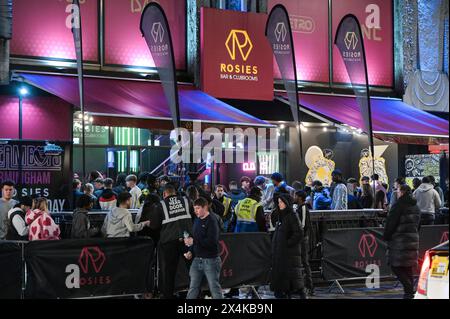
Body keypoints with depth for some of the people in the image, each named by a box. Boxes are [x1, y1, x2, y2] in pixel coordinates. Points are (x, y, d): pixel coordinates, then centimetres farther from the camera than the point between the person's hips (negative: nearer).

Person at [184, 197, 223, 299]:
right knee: (193, 288, 10)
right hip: (197, 259, 8)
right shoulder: (197, 221, 11)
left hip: (210, 260, -8)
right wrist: (191, 251, 5)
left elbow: (212, 242, -23)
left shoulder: (212, 221, -13)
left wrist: (194, 241, -23)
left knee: (214, 287, -2)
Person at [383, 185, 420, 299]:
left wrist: (386, 237, -1)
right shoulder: (416, 207, 13)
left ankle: (409, 289, -14)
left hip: (399, 240, -8)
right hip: (413, 239, 8)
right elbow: (417, 224, 19)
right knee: (409, 267, 13)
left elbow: (391, 223, -12)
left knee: (396, 266, -4)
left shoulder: (399, 205, -12)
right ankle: (410, 291, 12)